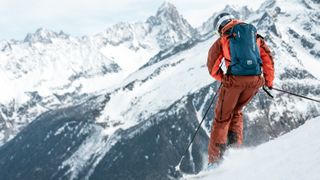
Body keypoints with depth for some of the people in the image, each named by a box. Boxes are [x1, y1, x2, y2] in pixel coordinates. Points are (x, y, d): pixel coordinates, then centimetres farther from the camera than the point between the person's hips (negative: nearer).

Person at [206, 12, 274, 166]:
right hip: (255, 80, 4)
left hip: (234, 80, -3)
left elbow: (212, 66, 10)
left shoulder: (222, 40, 11)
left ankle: (215, 158, 5)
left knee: (222, 117, 10)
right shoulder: (255, 36, 20)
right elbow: (267, 57, 15)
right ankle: (235, 144, 10)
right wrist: (269, 81, 20)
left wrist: (222, 78, 27)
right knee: (236, 111, 26)